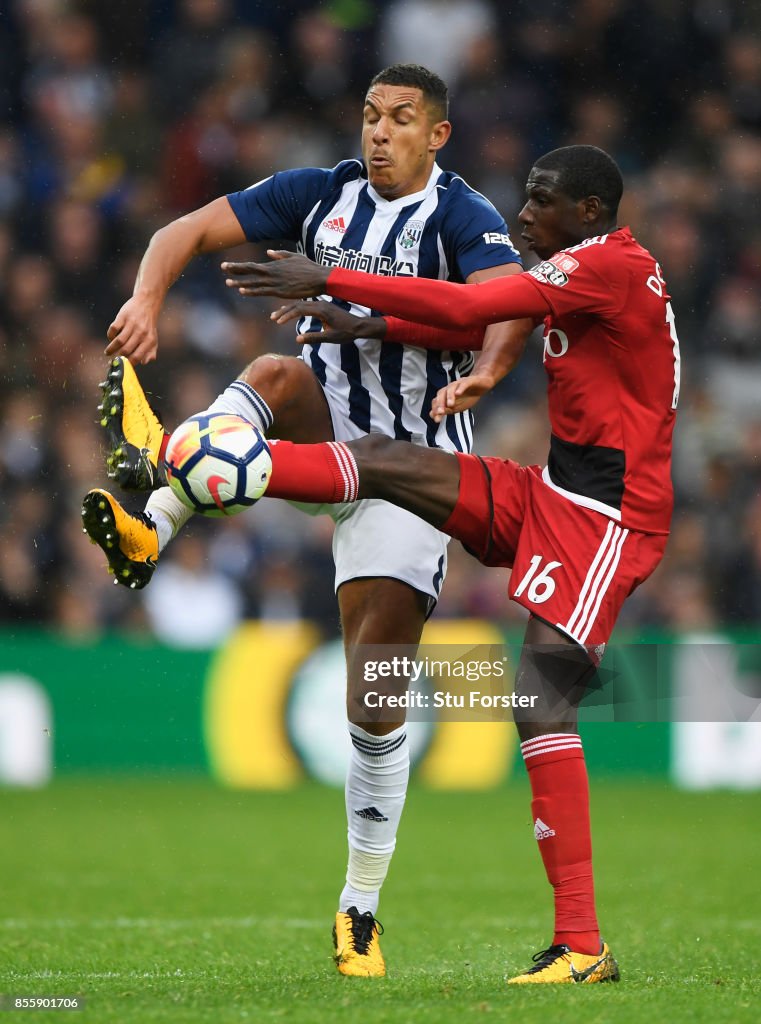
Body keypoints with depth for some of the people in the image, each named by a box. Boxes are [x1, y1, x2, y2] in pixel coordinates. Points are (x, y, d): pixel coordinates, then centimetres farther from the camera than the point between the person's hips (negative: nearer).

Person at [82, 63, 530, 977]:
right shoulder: (321, 194, 1)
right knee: (275, 376, -31)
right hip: (325, 423, 3)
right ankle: (149, 530, -52)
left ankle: (360, 909, 4)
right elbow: (191, 230, -4)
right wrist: (148, 296, -26)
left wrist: (485, 371, -53)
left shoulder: (460, 218, -11)